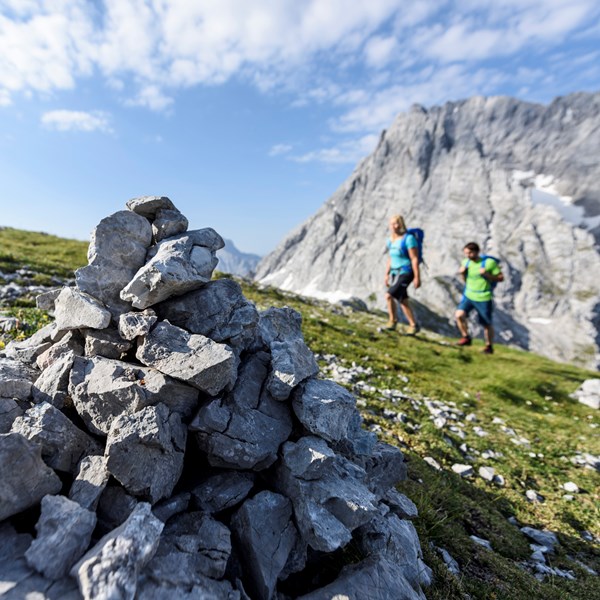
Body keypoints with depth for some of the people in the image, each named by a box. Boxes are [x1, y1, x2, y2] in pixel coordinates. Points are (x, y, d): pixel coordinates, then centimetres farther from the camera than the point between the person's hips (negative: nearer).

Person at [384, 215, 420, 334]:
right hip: (395, 273, 8)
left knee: (389, 295, -20)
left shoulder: (408, 238, -12)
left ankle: (393, 319, -2)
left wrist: (417, 277, -17)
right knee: (402, 301, 10)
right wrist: (387, 275, 17)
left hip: (406, 273, -8)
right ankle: (413, 325, 24)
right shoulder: (391, 240, 10)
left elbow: (414, 259, -14)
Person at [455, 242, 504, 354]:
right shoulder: (466, 262, 2)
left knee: (487, 324, 9)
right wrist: (463, 273, -8)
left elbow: (501, 278, -8)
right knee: (459, 314, -18)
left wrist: (487, 275, -23)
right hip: (468, 295, 4)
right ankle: (466, 337, 4)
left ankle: (489, 346, 30)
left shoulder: (489, 262, -12)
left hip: (484, 298, -4)